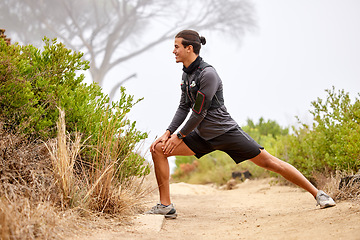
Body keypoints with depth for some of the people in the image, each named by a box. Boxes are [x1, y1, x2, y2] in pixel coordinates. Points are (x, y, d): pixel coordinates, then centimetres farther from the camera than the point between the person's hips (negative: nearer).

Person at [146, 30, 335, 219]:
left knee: (269, 162, -7)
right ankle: (165, 206, 0)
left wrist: (179, 136, -11)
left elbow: (199, 112, -20)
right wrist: (168, 133, 2)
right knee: (159, 149, -5)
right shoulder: (187, 73, 6)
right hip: (203, 136, 8)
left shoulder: (207, 74, -21)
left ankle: (317, 193, 5)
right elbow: (184, 107, 12)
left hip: (225, 132, -8)